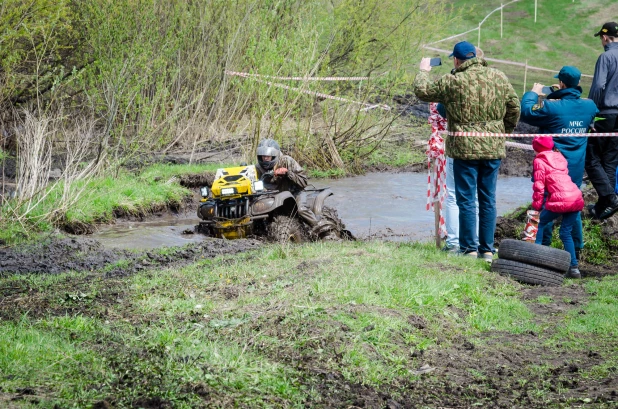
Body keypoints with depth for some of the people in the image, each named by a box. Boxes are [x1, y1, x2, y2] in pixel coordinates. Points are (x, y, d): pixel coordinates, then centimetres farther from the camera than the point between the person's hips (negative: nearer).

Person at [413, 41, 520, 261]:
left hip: (465, 149, -4)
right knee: (488, 199, 11)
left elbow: (422, 91, 0)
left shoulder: (452, 82, -9)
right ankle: (487, 249, 13)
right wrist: (506, 131, 25)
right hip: (494, 147, 4)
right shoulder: (499, 78, 4)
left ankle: (469, 249, 3)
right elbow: (514, 106, 10)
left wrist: (423, 71, 20)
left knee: (466, 199, 2)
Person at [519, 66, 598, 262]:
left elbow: (526, 111, -15)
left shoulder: (551, 106, -20)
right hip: (576, 168, 5)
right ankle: (576, 249, 20)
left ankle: (542, 247, 8)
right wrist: (563, 95, 20)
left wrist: (534, 93, 3)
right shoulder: (588, 106, -1)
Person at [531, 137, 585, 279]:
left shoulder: (539, 161, 6)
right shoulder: (560, 158, 24)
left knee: (540, 224, 12)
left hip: (560, 199, -6)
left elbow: (539, 185, 1)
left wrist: (537, 205, 6)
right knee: (566, 232, 13)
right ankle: (574, 268, 7)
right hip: (577, 197, 6)